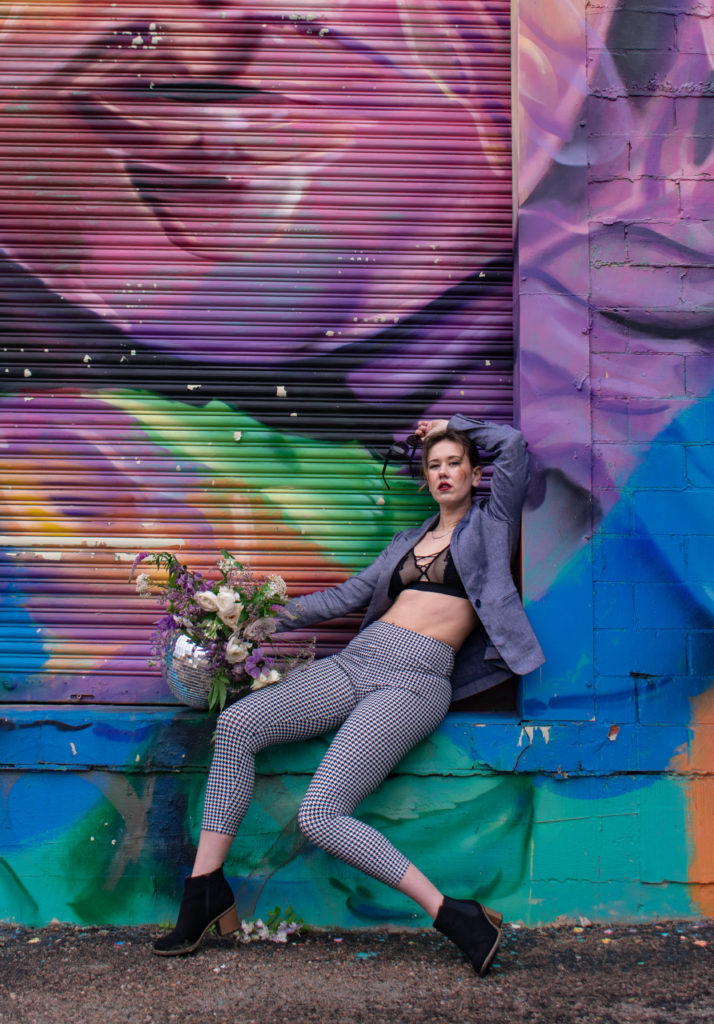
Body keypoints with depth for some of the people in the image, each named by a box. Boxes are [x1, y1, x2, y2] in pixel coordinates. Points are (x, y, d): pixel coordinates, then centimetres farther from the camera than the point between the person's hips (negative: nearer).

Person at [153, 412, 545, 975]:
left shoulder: (489, 526, 9)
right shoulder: (411, 540, 25)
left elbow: (512, 442, -1)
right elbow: (350, 594, 24)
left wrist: (453, 426, 15)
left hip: (414, 681, -7)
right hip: (357, 660, 7)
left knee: (320, 815, -22)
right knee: (237, 723, -14)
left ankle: (455, 916, -14)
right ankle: (205, 888, -6)